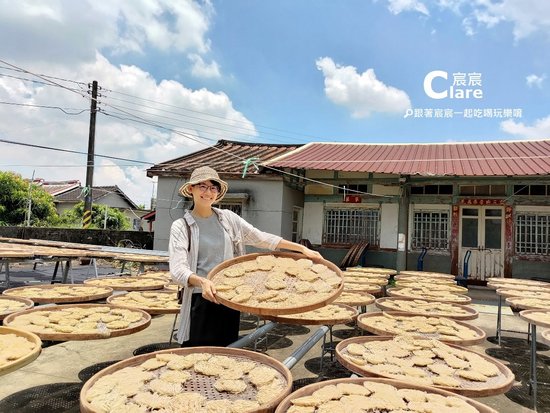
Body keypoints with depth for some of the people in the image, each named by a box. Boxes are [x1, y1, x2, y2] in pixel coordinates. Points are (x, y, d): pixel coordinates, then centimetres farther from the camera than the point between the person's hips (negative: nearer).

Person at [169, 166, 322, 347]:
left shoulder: (228, 218, 6)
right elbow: (178, 269, -14)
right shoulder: (181, 226, -3)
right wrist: (202, 281, -34)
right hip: (201, 301, -3)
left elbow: (261, 238, 7)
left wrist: (302, 248, 3)